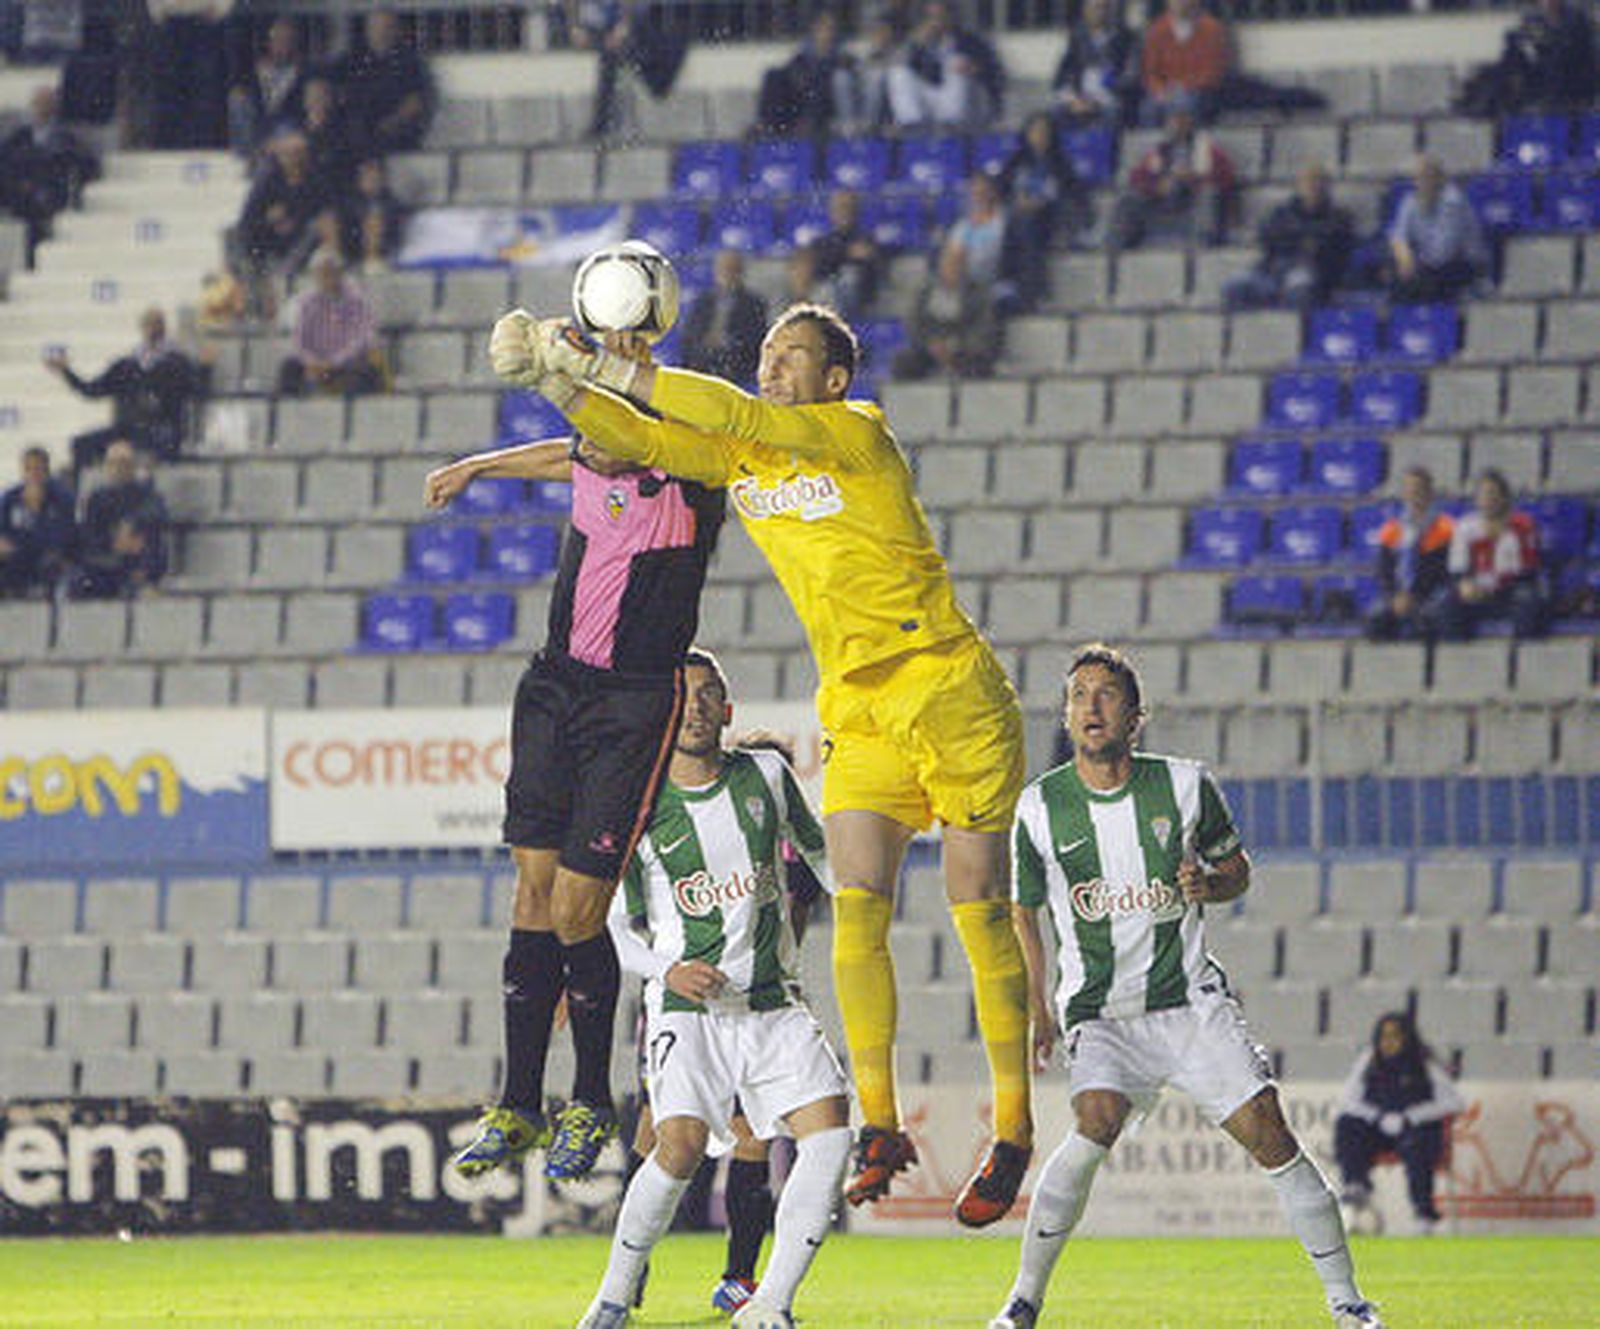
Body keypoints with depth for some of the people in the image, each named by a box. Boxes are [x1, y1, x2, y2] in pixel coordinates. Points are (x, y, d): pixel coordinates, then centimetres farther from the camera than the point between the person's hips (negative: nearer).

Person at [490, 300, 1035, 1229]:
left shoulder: (861, 434, -13)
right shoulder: (741, 456, 8)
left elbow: (738, 416, -24)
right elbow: (641, 439, 2)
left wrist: (602, 367, -23)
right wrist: (555, 379, -15)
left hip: (955, 698, -6)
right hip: (861, 716, 6)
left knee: (982, 916, -3)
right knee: (857, 909, -8)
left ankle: (1014, 1134, 3)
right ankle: (880, 1129, -7)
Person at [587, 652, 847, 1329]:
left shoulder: (765, 773, 6)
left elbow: (816, 847, 26)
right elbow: (616, 925, 4)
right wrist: (667, 970, -13)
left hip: (773, 1005, 3)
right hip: (686, 1009, -3)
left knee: (830, 1133, -18)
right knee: (682, 1146, -24)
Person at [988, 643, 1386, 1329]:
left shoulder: (1184, 785, 1)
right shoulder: (1040, 807, 1)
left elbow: (1237, 868, 15)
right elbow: (1024, 912, 14)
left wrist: (1208, 883, -8)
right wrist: (1035, 1010, 8)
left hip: (1191, 999, 1)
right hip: (1100, 1010, -1)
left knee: (1266, 1132, -10)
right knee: (1097, 1123, -27)